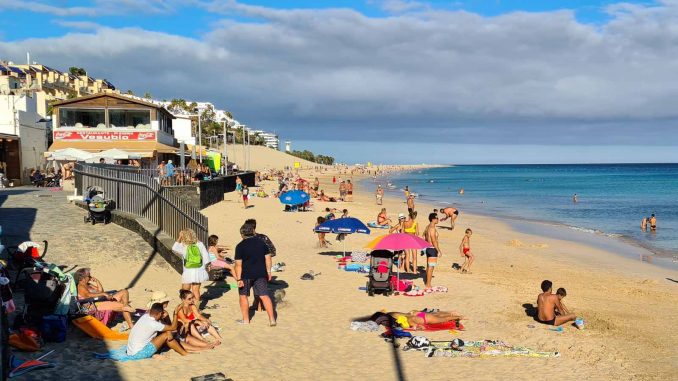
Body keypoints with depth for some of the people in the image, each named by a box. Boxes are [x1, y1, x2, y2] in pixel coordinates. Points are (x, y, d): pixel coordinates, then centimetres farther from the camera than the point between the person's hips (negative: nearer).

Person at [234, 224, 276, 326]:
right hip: (261, 273, 4)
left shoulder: (240, 246, -9)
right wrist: (268, 272, 14)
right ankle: (272, 319, 2)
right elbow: (268, 258, 6)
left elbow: (238, 264, -12)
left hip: (246, 275, -3)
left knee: (243, 296, 14)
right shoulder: (261, 242, 4)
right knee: (264, 296, 5)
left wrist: (239, 279, -10)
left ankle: (246, 320, 20)